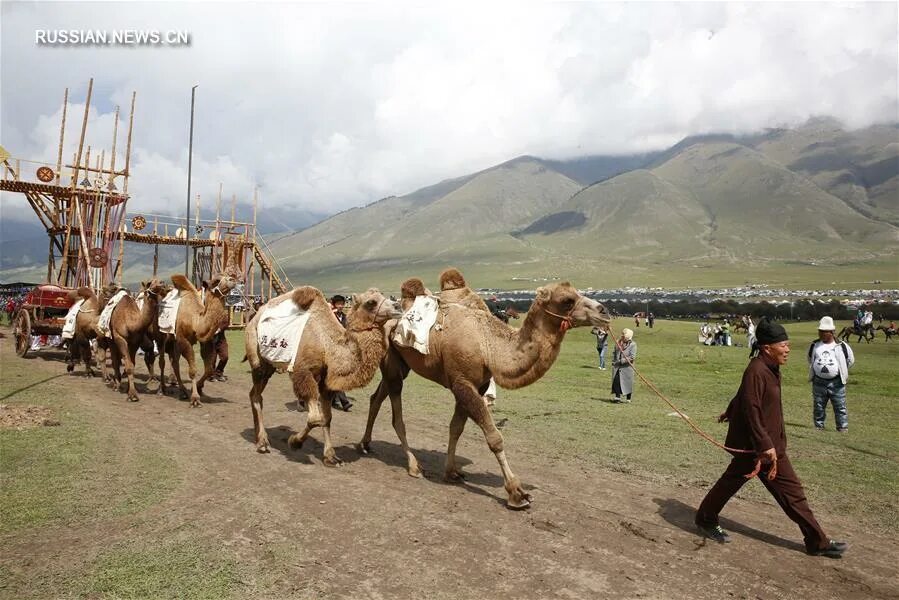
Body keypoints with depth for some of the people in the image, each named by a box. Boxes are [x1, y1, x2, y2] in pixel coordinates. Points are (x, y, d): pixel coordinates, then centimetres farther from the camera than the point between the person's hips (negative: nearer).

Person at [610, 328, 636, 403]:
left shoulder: (632, 344, -8)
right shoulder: (618, 342, 8)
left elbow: (632, 357, -15)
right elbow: (614, 353, 19)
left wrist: (621, 361, -17)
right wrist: (613, 361, 8)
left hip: (626, 367, -4)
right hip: (617, 366, 4)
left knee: (627, 382, 5)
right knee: (616, 380, -5)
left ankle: (628, 398, 18)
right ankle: (617, 397, 2)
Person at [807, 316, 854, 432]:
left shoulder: (841, 346, -5)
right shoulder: (814, 346, 3)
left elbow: (851, 360, 10)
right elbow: (810, 360, 20)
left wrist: (841, 372, 12)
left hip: (836, 383, -2)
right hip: (819, 382, 3)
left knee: (840, 407, 3)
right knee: (818, 407, 11)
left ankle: (843, 428, 12)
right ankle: (819, 426, 23)